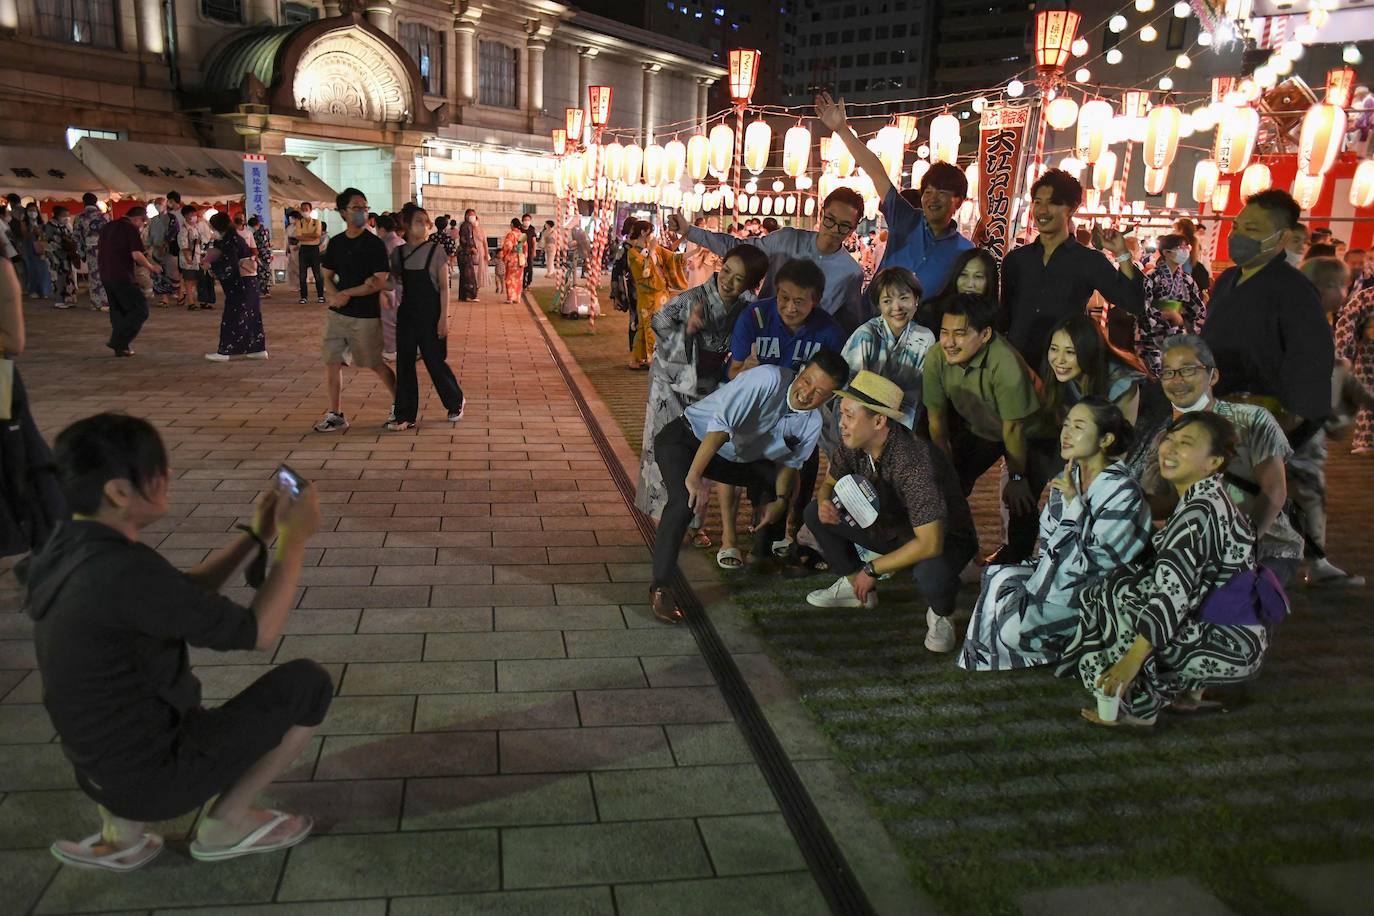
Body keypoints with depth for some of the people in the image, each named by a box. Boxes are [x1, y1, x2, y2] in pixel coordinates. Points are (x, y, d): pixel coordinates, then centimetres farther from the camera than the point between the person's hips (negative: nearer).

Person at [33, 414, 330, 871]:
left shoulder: (68, 547, -2)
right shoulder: (124, 571, -30)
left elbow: (184, 597, 12)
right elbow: (259, 632, -22)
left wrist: (257, 535, 6)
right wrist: (295, 539, -12)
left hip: (103, 763, 8)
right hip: (152, 772, -8)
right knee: (307, 682, -2)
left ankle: (122, 826, 21)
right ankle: (227, 821, 11)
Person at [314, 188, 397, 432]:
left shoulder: (375, 244, -9)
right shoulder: (335, 243, 7)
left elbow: (380, 282, -16)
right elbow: (328, 276, 12)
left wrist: (346, 294, -15)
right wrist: (334, 295, -10)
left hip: (365, 316, -5)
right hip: (337, 313, 5)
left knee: (375, 364, 6)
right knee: (332, 362, 3)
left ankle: (398, 403, 27)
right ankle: (335, 415, 13)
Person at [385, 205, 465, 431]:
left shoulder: (436, 250, -6)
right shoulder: (399, 253, 5)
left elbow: (444, 287, -8)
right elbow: (394, 281, 17)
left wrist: (444, 318, -12)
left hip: (430, 313, -4)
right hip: (407, 312, 4)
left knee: (435, 362, 2)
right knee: (404, 363, 4)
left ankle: (455, 401, 27)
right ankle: (405, 415, 11)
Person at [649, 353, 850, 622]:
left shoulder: (812, 424, -6)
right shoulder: (769, 380, -31)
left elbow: (788, 461, 9)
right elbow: (720, 425, -34)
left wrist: (780, 501, -6)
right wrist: (694, 476, -35)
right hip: (684, 439, -7)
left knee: (779, 485, 2)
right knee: (684, 501, -30)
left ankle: (762, 558, 22)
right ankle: (660, 588, -20)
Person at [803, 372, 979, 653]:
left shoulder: (914, 462, -37)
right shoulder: (852, 446, -15)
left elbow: (930, 544, -38)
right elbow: (829, 483, 7)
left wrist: (872, 569, -26)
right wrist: (825, 502, -20)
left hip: (943, 539, -7)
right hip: (889, 527, 7)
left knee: (932, 574, -42)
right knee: (814, 513, -2)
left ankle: (940, 614, -5)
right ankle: (855, 585, 12)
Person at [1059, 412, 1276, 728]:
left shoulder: (1199, 511, -20)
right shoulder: (1210, 500, 9)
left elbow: (1173, 592, -27)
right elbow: (1177, 581, 16)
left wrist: (1132, 658, -27)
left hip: (1231, 646, -9)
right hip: (1241, 636, 9)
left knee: (1115, 596, -13)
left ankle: (1139, 705, -3)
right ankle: (1189, 689, 17)